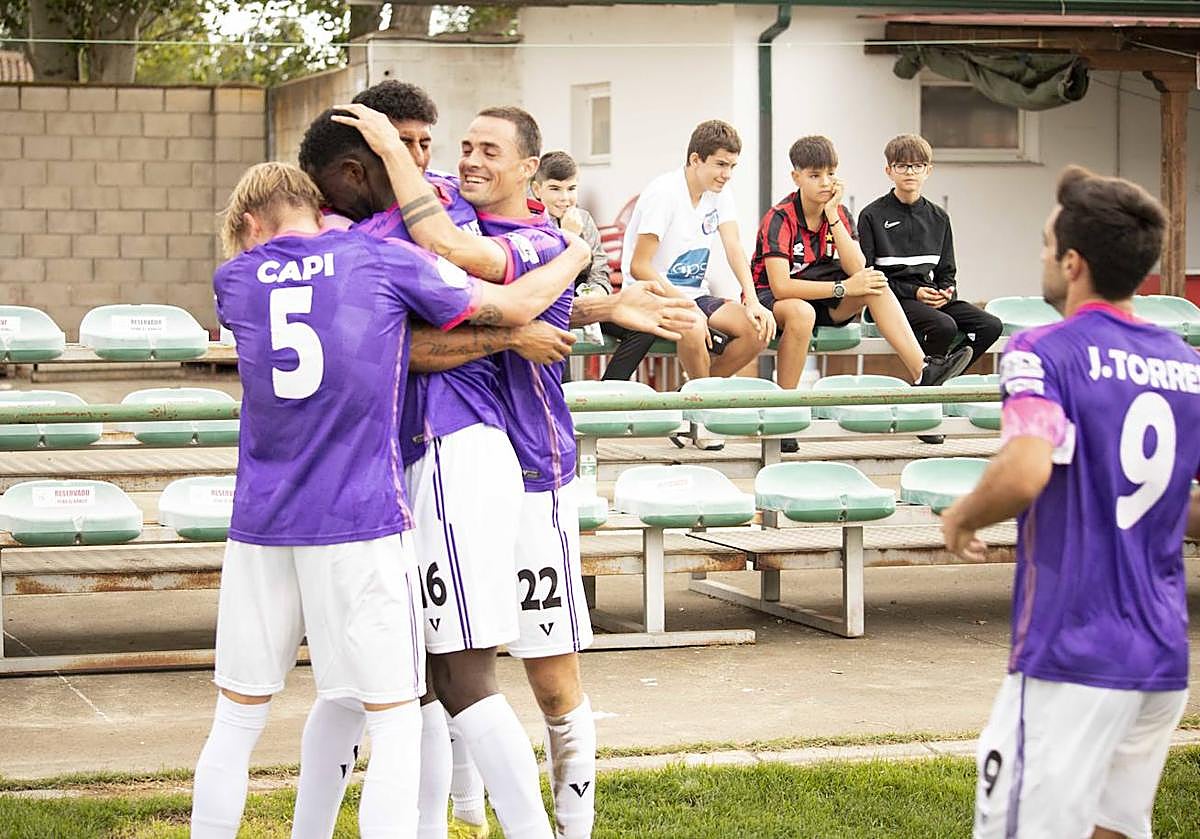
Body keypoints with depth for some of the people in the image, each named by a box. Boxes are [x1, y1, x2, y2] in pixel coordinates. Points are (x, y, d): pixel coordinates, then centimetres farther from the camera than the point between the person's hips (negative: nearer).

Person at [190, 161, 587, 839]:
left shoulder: (233, 280, 7)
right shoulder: (382, 258, 0)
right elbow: (514, 306, 4)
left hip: (260, 528, 3)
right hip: (362, 526, -3)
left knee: (238, 719, 13)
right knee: (395, 724, 3)